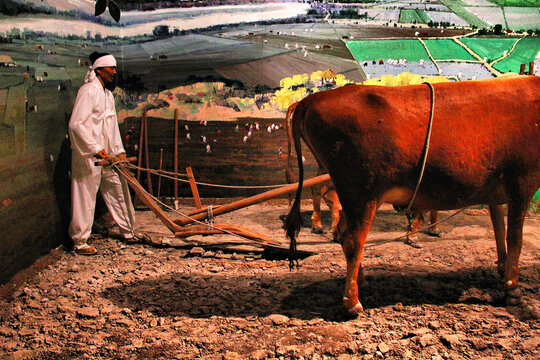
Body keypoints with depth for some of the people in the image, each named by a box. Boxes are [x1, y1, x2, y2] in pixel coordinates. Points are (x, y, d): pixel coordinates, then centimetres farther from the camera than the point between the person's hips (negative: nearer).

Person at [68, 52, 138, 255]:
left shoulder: (107, 93, 16)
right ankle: (80, 241, 7)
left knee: (119, 192, 13)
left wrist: (119, 151, 15)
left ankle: (128, 232, 26)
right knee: (85, 197, -2)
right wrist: (95, 149, -22)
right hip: (88, 155, -9)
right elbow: (76, 124, -21)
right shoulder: (88, 91, -13)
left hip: (107, 155, 9)